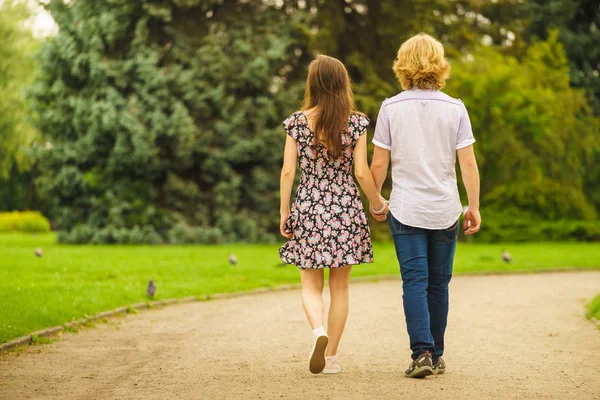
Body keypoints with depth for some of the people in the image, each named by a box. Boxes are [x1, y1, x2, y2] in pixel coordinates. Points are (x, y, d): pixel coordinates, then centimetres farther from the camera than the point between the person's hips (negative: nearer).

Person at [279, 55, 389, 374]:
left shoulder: (297, 122, -3)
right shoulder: (355, 123, -5)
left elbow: (288, 171, -4)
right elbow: (362, 172, -7)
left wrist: (284, 212, 5)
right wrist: (379, 205, 8)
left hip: (308, 207, 0)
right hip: (346, 208, 0)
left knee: (311, 285, 8)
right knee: (339, 287, 10)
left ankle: (318, 332, -20)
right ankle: (331, 356, 13)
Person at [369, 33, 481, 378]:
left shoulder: (391, 108, -4)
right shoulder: (455, 108, -3)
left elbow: (379, 163, -2)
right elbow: (468, 162, -5)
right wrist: (475, 207, 3)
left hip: (406, 209, -1)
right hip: (445, 209, 1)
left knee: (415, 282, -1)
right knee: (439, 283, 12)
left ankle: (422, 352, -15)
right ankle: (436, 356, 19)